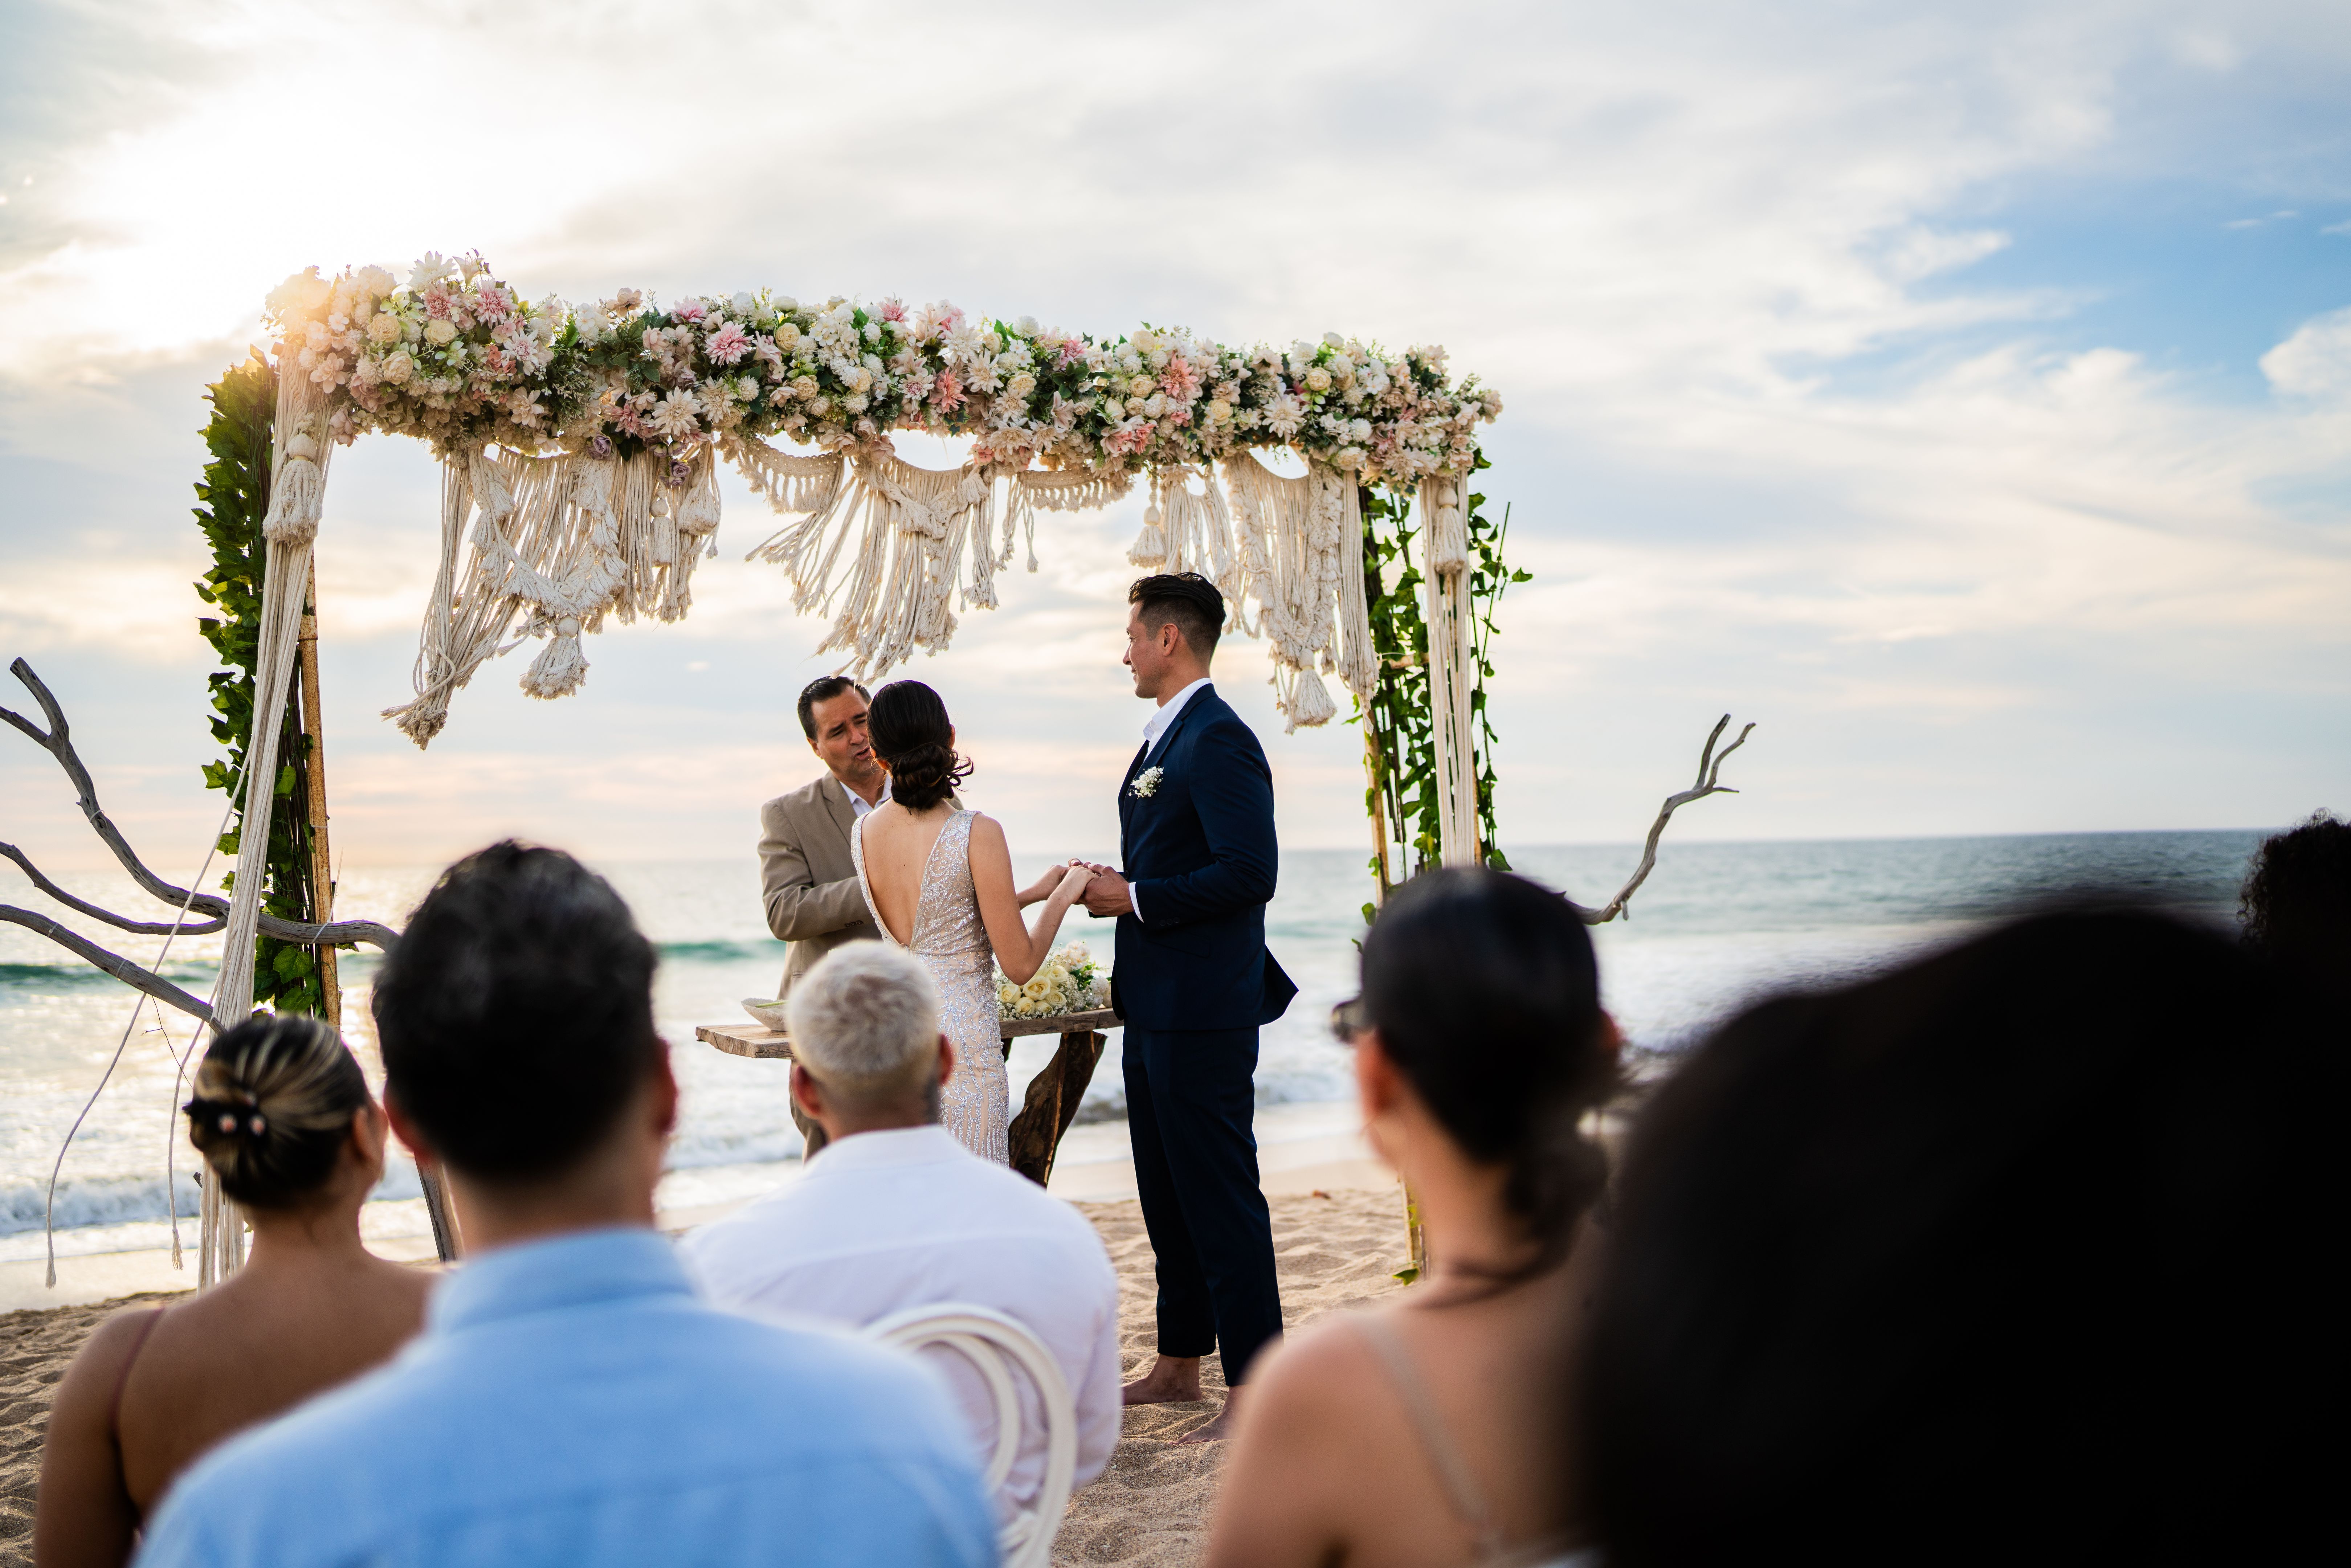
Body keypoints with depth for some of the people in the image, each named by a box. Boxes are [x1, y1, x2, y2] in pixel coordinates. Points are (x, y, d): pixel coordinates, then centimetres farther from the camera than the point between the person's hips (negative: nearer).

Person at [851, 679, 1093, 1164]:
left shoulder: (862, 832, 2)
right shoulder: (977, 833, -16)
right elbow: (1020, 965, -12)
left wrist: (1034, 892, 19)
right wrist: (1062, 897, 4)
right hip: (961, 1045, -6)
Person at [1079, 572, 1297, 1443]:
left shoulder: (1219, 741, -15)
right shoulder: (1165, 738, 17)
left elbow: (1249, 873, -23)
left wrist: (1133, 899, -17)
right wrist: (1119, 887, 9)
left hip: (1201, 1019, -11)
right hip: (1156, 1012, 11)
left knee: (1220, 1200, -4)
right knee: (1167, 1198, 18)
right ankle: (1179, 1365, 30)